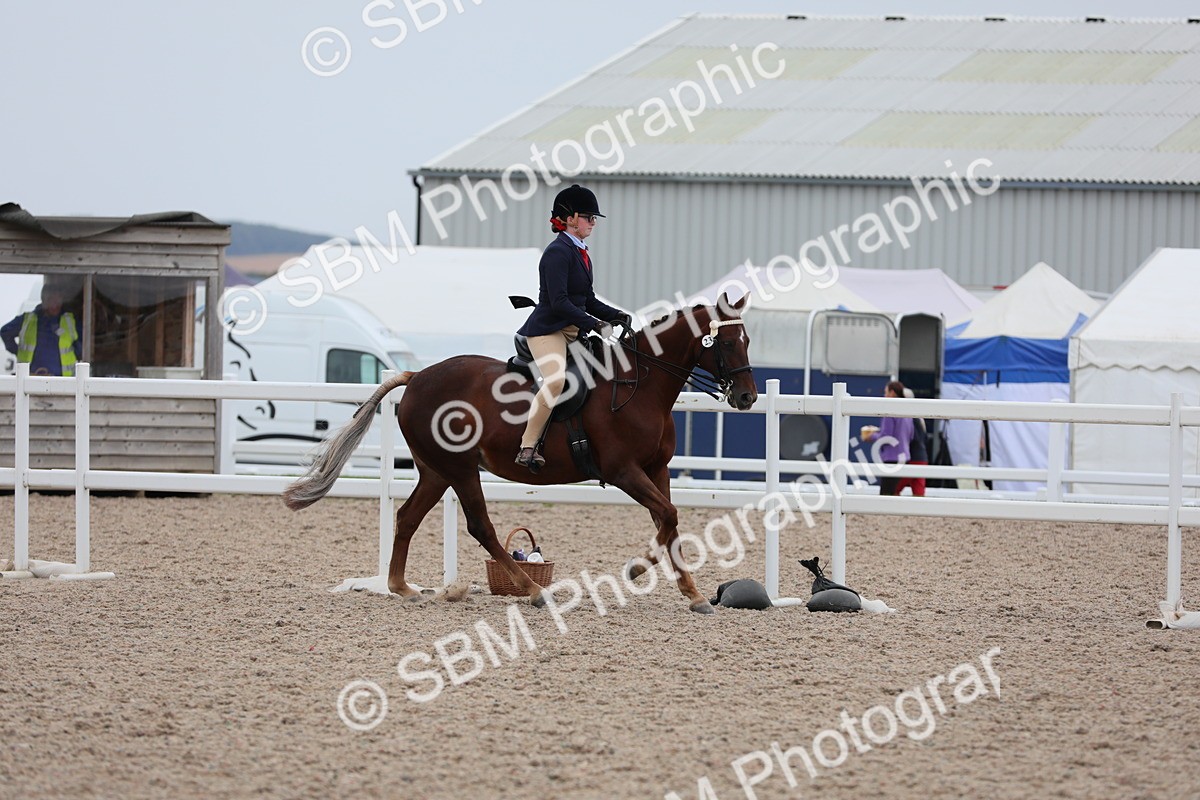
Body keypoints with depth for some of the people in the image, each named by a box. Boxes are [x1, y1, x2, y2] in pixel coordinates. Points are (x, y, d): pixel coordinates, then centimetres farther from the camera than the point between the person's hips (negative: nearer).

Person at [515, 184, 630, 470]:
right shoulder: (558, 252, -14)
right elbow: (559, 302, -22)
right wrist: (593, 324, -24)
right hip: (546, 329, -10)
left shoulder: (581, 253, 15)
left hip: (573, 329, 10)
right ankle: (527, 447, -29)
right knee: (556, 379, -32)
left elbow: (587, 301, 21)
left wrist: (615, 315, 5)